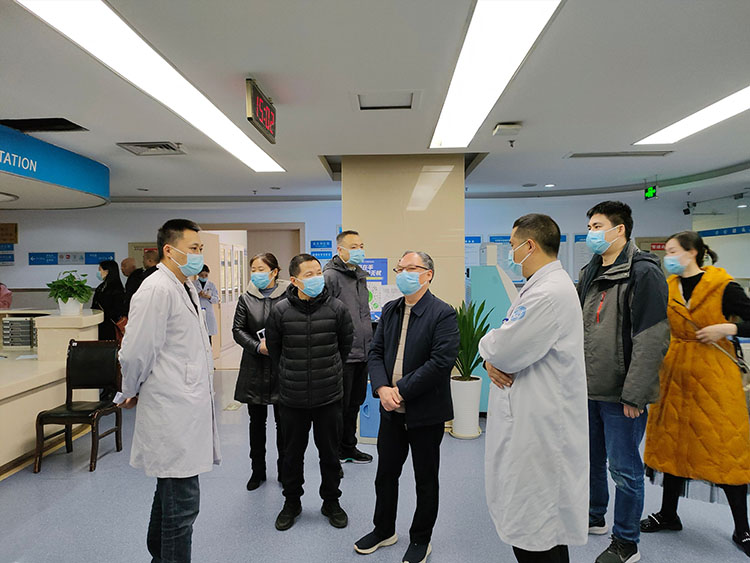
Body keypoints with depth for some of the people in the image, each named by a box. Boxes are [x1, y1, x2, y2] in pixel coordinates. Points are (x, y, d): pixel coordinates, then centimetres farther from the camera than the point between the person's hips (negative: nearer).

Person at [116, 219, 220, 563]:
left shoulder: (186, 287, 13)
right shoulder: (157, 290, -18)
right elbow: (135, 353, -18)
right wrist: (131, 394, -2)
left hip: (188, 409, 10)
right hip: (172, 413, -10)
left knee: (170, 492, 23)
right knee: (182, 502, -1)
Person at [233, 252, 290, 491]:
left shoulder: (288, 297, -6)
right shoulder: (246, 298, 4)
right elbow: (238, 330, 2)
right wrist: (258, 346, -12)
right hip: (254, 368, 2)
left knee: (283, 422, 8)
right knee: (257, 421, 13)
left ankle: (284, 470, 25)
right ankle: (258, 471, 28)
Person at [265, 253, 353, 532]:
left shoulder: (337, 308, -7)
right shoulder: (280, 311, -8)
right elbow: (274, 348, 8)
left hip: (329, 396, 0)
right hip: (292, 397, 0)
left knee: (329, 452, 14)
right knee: (292, 453, 15)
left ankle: (331, 502, 34)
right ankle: (292, 502, 36)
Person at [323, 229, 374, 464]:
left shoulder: (361, 275, 14)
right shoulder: (330, 276, -13)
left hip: (362, 355, 8)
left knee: (354, 403, 18)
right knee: (339, 406, 5)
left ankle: (348, 447, 33)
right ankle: (333, 453, 22)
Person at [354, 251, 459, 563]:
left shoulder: (443, 314, -15)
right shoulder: (390, 310, 6)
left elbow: (441, 362, -23)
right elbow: (375, 352, 4)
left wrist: (401, 390, -21)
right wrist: (382, 389, -13)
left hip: (426, 413, -5)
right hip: (392, 410, 6)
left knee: (426, 480, 14)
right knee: (385, 474, 19)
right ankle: (384, 530, 41)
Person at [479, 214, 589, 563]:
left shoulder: (551, 293, -21)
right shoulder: (541, 286, 15)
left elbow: (505, 351, -24)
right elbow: (510, 346, 17)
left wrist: (487, 345, -2)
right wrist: (493, 360, -4)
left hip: (540, 430, -10)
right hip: (528, 423, 10)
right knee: (526, 523, 20)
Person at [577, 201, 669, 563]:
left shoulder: (643, 273, -13)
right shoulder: (589, 275, 12)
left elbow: (652, 339, -18)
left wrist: (634, 394, -20)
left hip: (621, 395, -7)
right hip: (588, 390, 8)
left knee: (624, 468, 5)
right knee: (591, 458, 20)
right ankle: (594, 517, 40)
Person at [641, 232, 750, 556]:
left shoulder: (724, 288, -7)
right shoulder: (666, 288, 5)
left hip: (715, 374, -4)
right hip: (675, 372, 4)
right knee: (673, 443, 12)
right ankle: (668, 515, 28)